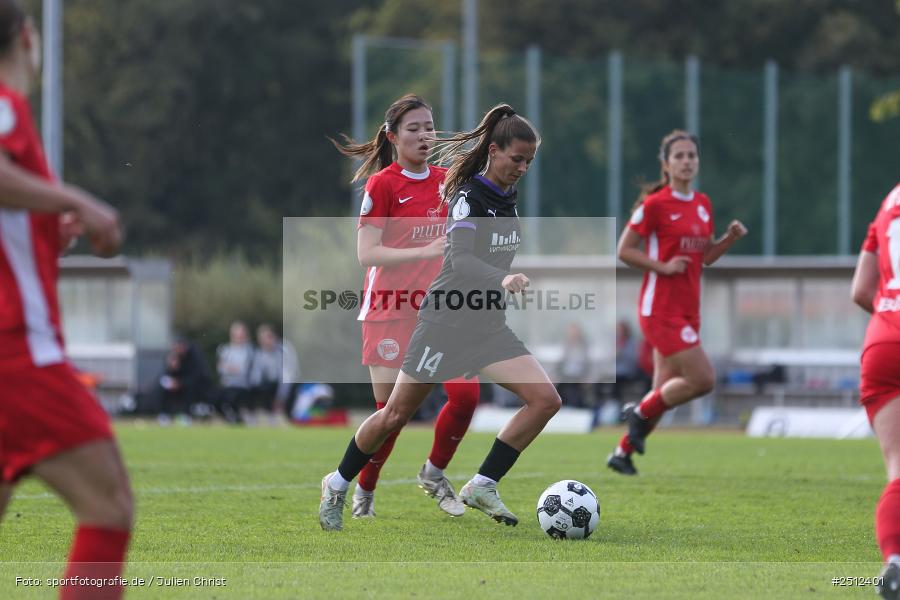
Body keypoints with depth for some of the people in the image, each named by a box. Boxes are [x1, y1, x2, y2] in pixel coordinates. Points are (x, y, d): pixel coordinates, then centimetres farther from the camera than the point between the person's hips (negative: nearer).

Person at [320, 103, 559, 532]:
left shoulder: (506, 197, 6)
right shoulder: (469, 196, -17)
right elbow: (460, 259, -32)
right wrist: (502, 281, -47)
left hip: (489, 326, 7)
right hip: (446, 323, -7)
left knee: (546, 400, -11)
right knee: (396, 415, 2)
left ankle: (482, 487, -4)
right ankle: (337, 486, 25)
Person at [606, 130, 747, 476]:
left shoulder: (703, 205, 12)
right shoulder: (654, 205, -9)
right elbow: (624, 251, -7)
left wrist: (730, 238, 3)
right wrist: (663, 266, -17)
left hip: (687, 310, 7)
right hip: (660, 308, -7)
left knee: (666, 391, 9)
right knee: (702, 379, -16)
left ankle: (622, 452, 22)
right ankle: (642, 412, 6)